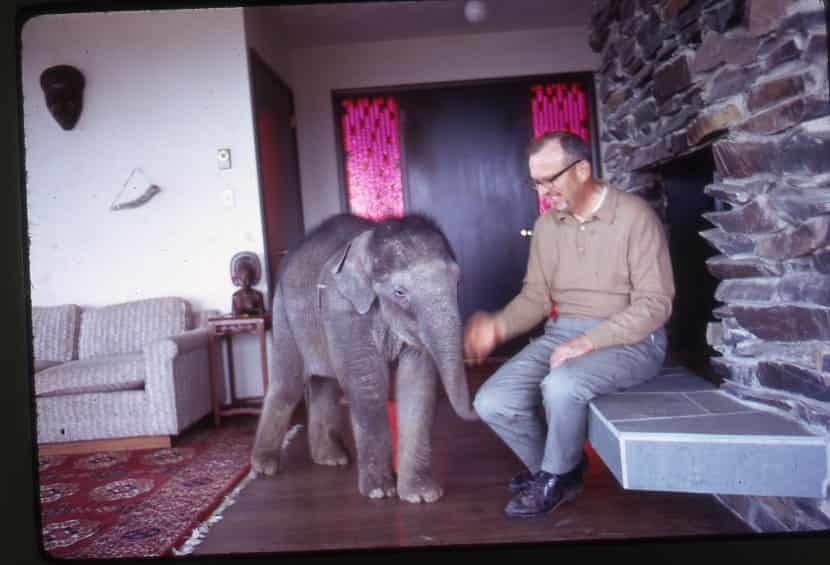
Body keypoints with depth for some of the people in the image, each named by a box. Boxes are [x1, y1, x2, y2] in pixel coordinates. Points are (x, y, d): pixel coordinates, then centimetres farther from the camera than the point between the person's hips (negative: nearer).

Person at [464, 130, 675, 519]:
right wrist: (498, 326, -12)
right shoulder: (546, 225, 7)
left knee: (562, 385, -36)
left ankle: (554, 478, -4)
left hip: (630, 340, -5)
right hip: (562, 332, 6)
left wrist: (589, 341, -24)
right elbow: (535, 296, 9)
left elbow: (655, 303, -15)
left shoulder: (634, 215, -11)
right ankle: (554, 467, 15)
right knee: (492, 403, -13)